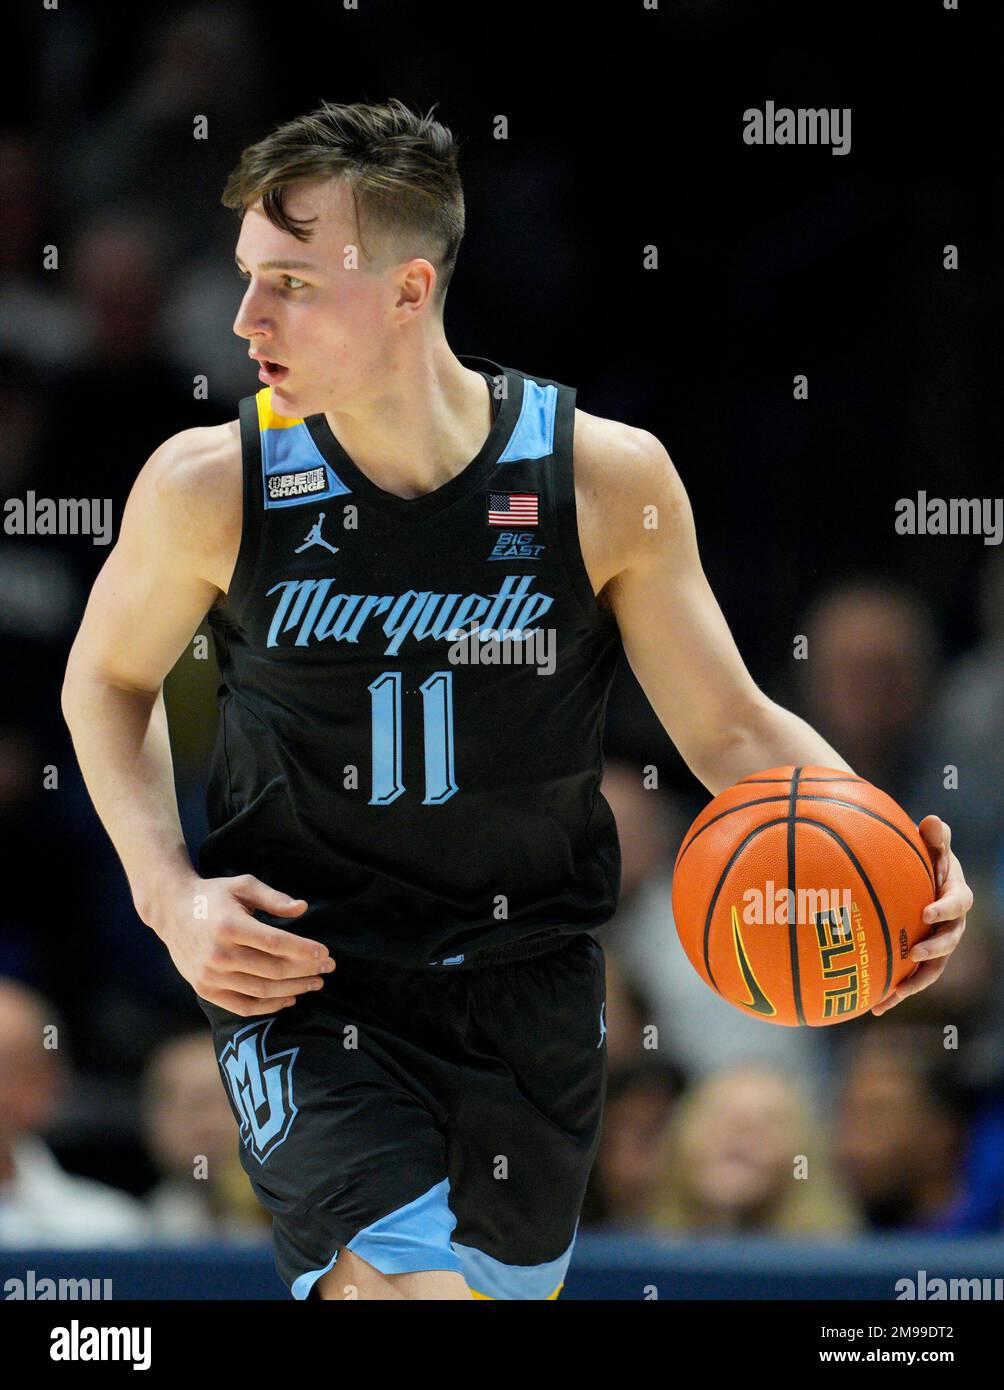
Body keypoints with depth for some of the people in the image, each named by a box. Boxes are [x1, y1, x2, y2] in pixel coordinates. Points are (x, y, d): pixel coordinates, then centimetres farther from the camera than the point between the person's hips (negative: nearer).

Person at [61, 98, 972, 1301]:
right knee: (402, 1278, -25)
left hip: (524, 995, 2)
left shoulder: (605, 479, -9)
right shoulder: (210, 489, -9)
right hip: (294, 970, -2)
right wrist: (170, 894, -6)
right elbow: (107, 679, 9)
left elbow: (732, 728, -2)